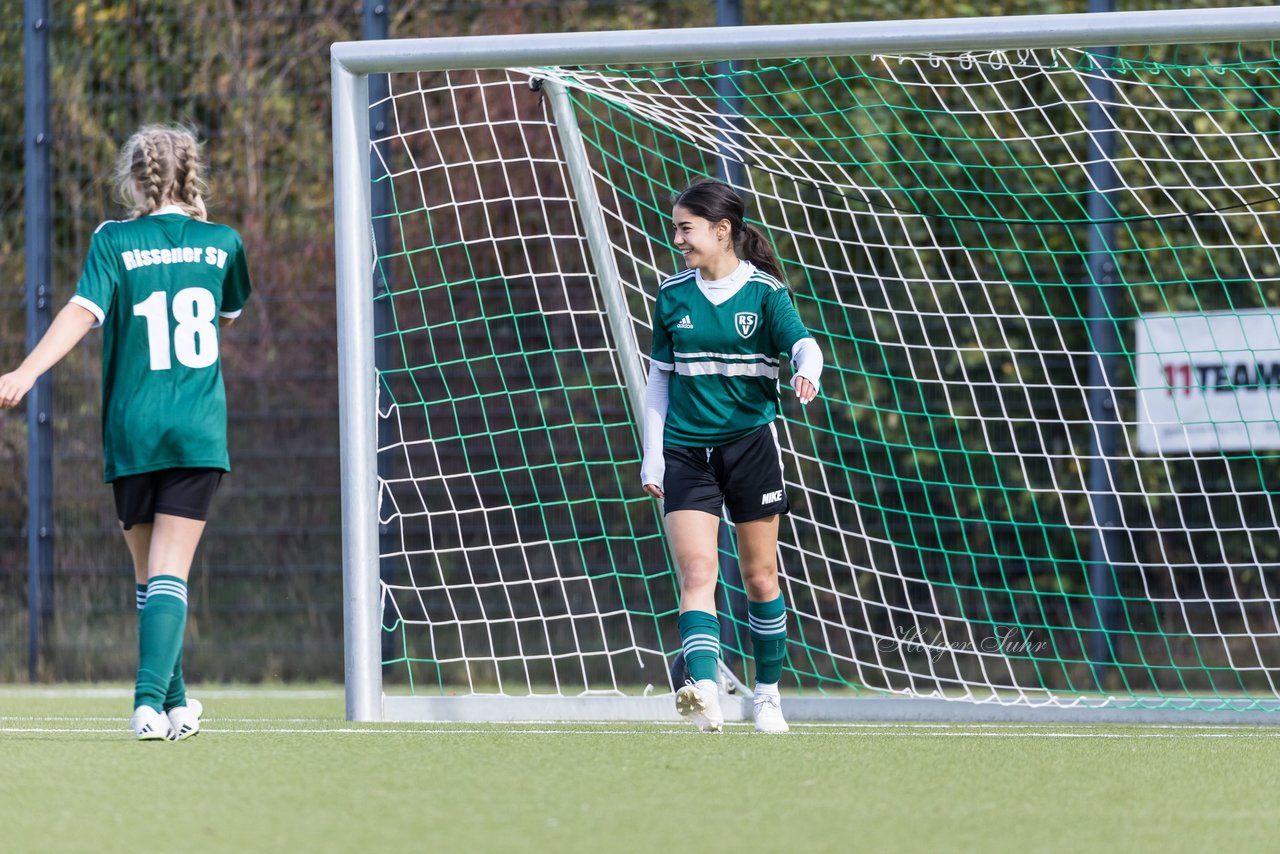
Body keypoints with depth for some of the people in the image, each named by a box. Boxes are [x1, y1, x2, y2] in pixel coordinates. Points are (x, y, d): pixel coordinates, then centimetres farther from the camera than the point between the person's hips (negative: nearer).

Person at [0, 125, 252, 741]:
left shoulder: (115, 242, -2)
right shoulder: (221, 243, 6)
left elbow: (82, 313, -16)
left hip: (132, 433, 0)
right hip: (199, 435, 0)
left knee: (149, 576, 14)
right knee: (169, 574, -5)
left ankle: (173, 704, 21)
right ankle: (152, 699, -22)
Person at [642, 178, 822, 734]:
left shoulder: (764, 291, -3)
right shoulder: (673, 295, 6)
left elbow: (803, 343, -17)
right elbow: (659, 377, 12)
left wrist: (807, 374, -41)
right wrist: (652, 453, 6)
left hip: (750, 444, -1)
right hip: (685, 452, 1)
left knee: (760, 577, 6)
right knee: (697, 573, -15)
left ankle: (767, 693, 23)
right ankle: (704, 693, -32)